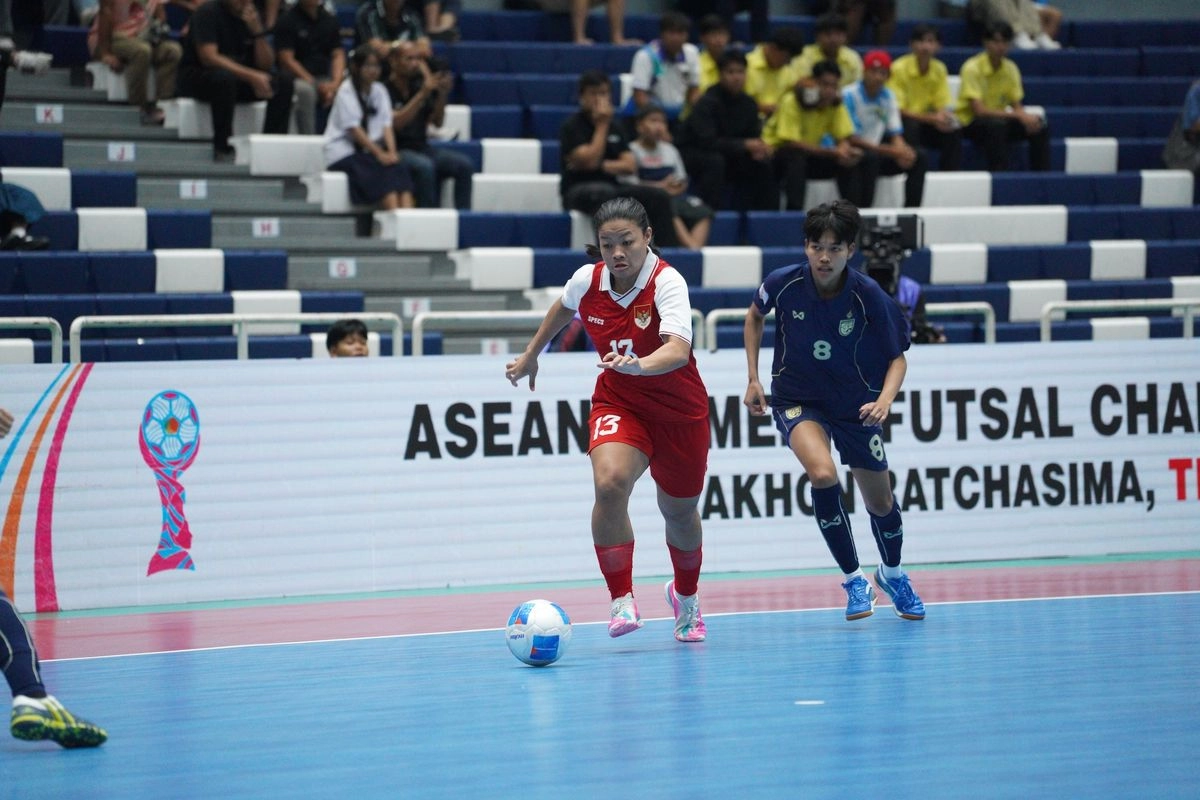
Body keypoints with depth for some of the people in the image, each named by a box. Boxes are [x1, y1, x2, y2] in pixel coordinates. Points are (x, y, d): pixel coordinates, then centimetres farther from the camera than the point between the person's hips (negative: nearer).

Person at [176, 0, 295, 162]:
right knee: (224, 77, -39)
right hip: (197, 78, -6)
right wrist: (251, 76, -31)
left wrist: (257, 31, -18)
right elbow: (208, 57, -25)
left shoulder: (251, 16, 4)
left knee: (284, 82, -14)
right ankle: (223, 149, -31)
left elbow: (266, 64, -1)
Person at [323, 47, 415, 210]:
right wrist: (379, 154, -20)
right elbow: (354, 129, -13)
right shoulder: (346, 91, -5)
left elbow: (387, 126, 6)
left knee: (400, 168, -24)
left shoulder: (379, 91, 14)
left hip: (369, 152, 5)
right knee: (383, 171, -31)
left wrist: (391, 152, -12)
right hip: (343, 152, -5)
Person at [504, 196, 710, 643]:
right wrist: (531, 354, 24)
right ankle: (622, 600, -21)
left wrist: (640, 365, -64)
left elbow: (678, 350, -44)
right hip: (618, 402, 2)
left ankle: (686, 597, 47)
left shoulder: (666, 282, -27)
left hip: (679, 409, -2)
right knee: (609, 481, -29)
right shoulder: (588, 280, -13)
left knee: (680, 511, 15)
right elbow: (564, 308, 13)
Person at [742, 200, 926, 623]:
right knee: (822, 473, -30)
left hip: (855, 405, 1)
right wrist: (753, 378, 2)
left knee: (880, 502, 11)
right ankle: (853, 579, -11)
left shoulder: (868, 296, -21)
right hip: (796, 400, -1)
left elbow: (897, 357, -10)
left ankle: (892, 574, 45)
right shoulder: (784, 283, -18)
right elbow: (755, 315, 6)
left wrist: (885, 400, -29)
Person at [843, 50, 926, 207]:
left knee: (918, 158, -8)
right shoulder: (849, 95, -15)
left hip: (877, 152, 7)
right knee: (871, 158, -37)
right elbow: (850, 138, -20)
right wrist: (887, 150, -26)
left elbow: (895, 133, 6)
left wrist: (901, 150, -19)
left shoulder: (888, 96, 6)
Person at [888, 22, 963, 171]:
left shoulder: (939, 69, -1)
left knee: (954, 130, -21)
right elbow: (897, 110, -20)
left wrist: (944, 116, -24)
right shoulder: (899, 68, -17)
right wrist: (931, 118, -29)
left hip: (925, 124, 4)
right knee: (911, 126, -36)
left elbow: (943, 106, 2)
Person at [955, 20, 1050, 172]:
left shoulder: (1010, 68, 2)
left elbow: (1016, 106, 6)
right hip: (969, 123, -6)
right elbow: (979, 110, -25)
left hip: (999, 118, 6)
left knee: (1040, 126, -15)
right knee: (996, 125, -38)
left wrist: (1025, 117, -20)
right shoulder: (972, 68, -18)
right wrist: (1018, 115, -30)